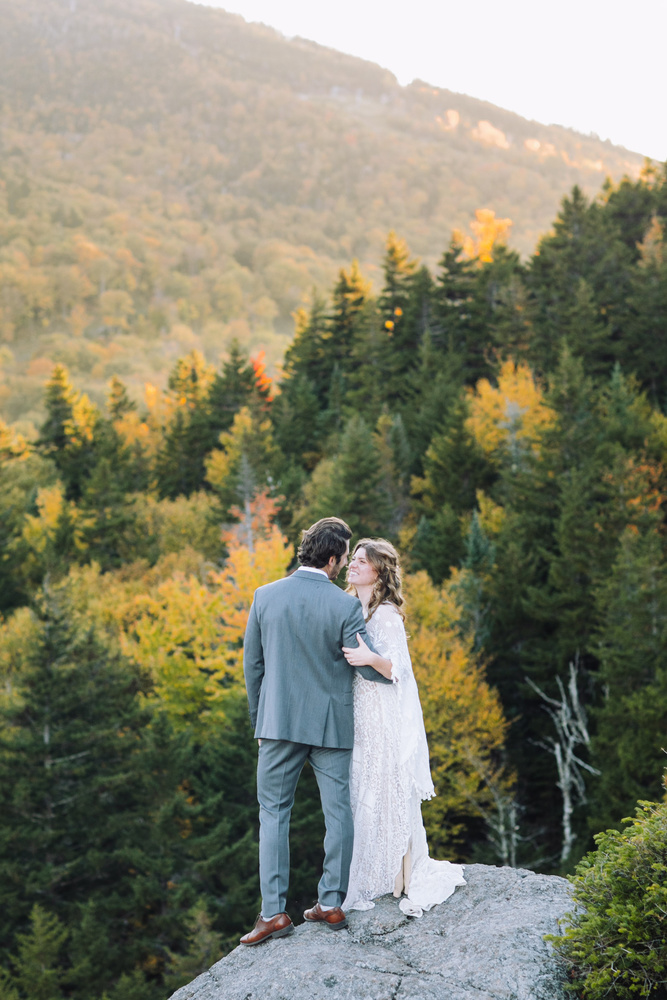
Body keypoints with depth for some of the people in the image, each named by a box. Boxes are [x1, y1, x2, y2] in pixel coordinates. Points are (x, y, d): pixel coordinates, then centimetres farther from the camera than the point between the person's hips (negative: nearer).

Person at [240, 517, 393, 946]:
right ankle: (331, 903, 15)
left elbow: (252, 664, 4)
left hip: (278, 721, 2)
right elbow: (370, 668, -9)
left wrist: (259, 718, 15)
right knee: (338, 811, 11)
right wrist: (398, 670, 13)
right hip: (332, 724, -1)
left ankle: (274, 911, 4)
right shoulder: (345, 606, -11)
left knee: (274, 812, 8)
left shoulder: (266, 596, -2)